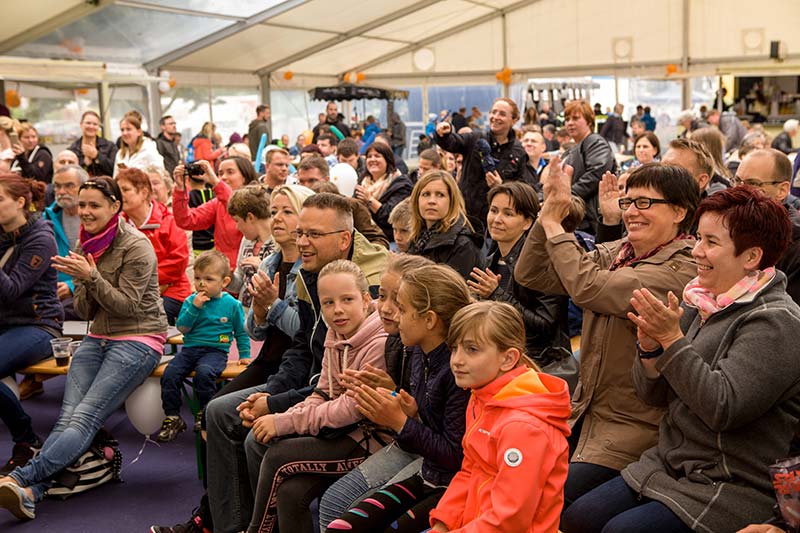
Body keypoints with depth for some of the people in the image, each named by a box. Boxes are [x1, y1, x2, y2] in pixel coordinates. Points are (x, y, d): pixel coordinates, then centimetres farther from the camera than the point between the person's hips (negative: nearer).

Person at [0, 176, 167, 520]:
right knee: (68, 416, -16)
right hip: (99, 337, 6)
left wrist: (92, 276, -20)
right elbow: (85, 312, 13)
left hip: (138, 338, -6)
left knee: (85, 418, -21)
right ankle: (31, 492, -32)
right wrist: (82, 281, -7)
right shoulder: (86, 245, 13)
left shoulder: (135, 246, -8)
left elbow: (127, 305, -12)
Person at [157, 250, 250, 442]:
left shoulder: (231, 304, 4)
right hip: (190, 348, 3)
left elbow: (241, 333, 14)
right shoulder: (190, 301, 8)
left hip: (215, 351, -3)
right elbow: (182, 327, -2)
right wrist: (195, 307, -12)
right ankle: (173, 418, -6)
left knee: (203, 372, -34)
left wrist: (245, 355, 8)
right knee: (169, 373, -20)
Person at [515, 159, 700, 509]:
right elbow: (530, 275, 1)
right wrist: (549, 211, -11)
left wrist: (553, 224, -17)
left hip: (633, 427, -7)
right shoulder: (615, 253, 6)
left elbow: (588, 287, -30)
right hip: (585, 411, 7)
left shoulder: (681, 270, -18)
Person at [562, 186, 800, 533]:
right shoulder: (698, 303, 7)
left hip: (734, 487, -7)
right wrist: (650, 345, -11)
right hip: (670, 462, 7)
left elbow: (724, 407, -26)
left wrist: (672, 339, -24)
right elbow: (654, 395, 8)